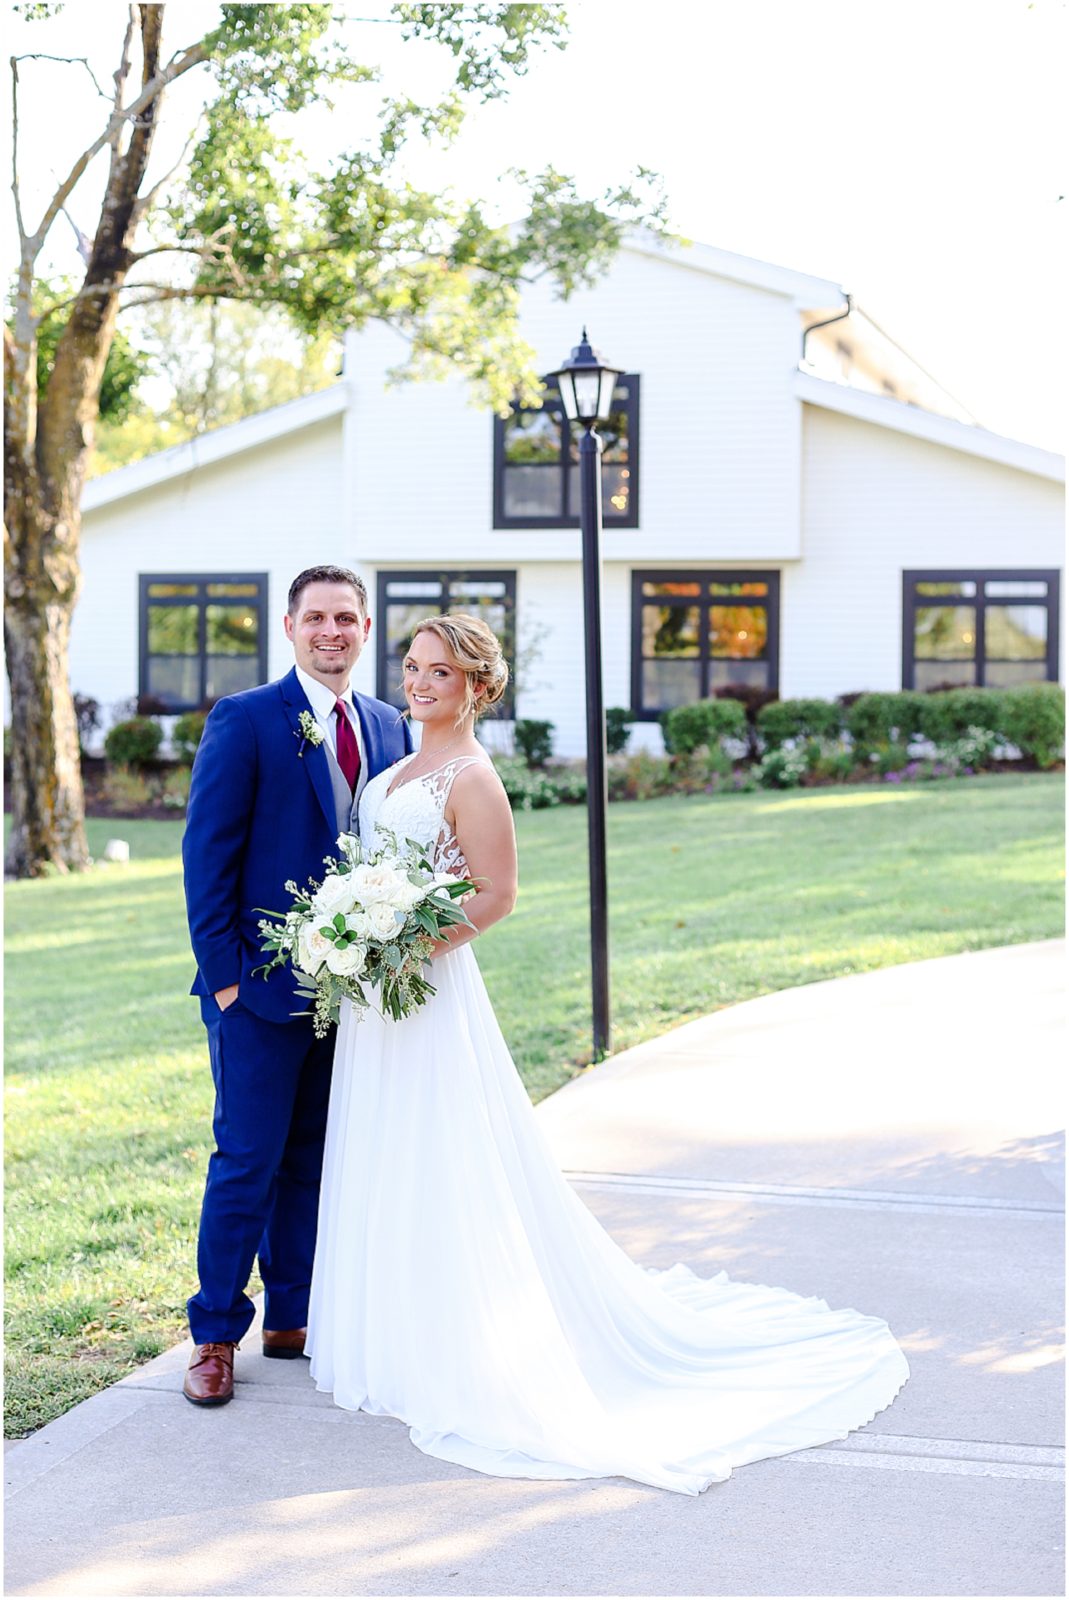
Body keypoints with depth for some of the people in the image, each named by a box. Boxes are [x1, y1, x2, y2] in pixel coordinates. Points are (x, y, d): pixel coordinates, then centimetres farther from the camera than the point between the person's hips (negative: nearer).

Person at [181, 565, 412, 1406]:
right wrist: (223, 973, -12)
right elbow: (207, 855, -8)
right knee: (248, 1162, -1)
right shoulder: (243, 721, -6)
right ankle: (215, 1336, 12)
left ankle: (292, 1319, 24)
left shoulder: (389, 728, 10)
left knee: (314, 1161, 13)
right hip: (261, 987, -5)